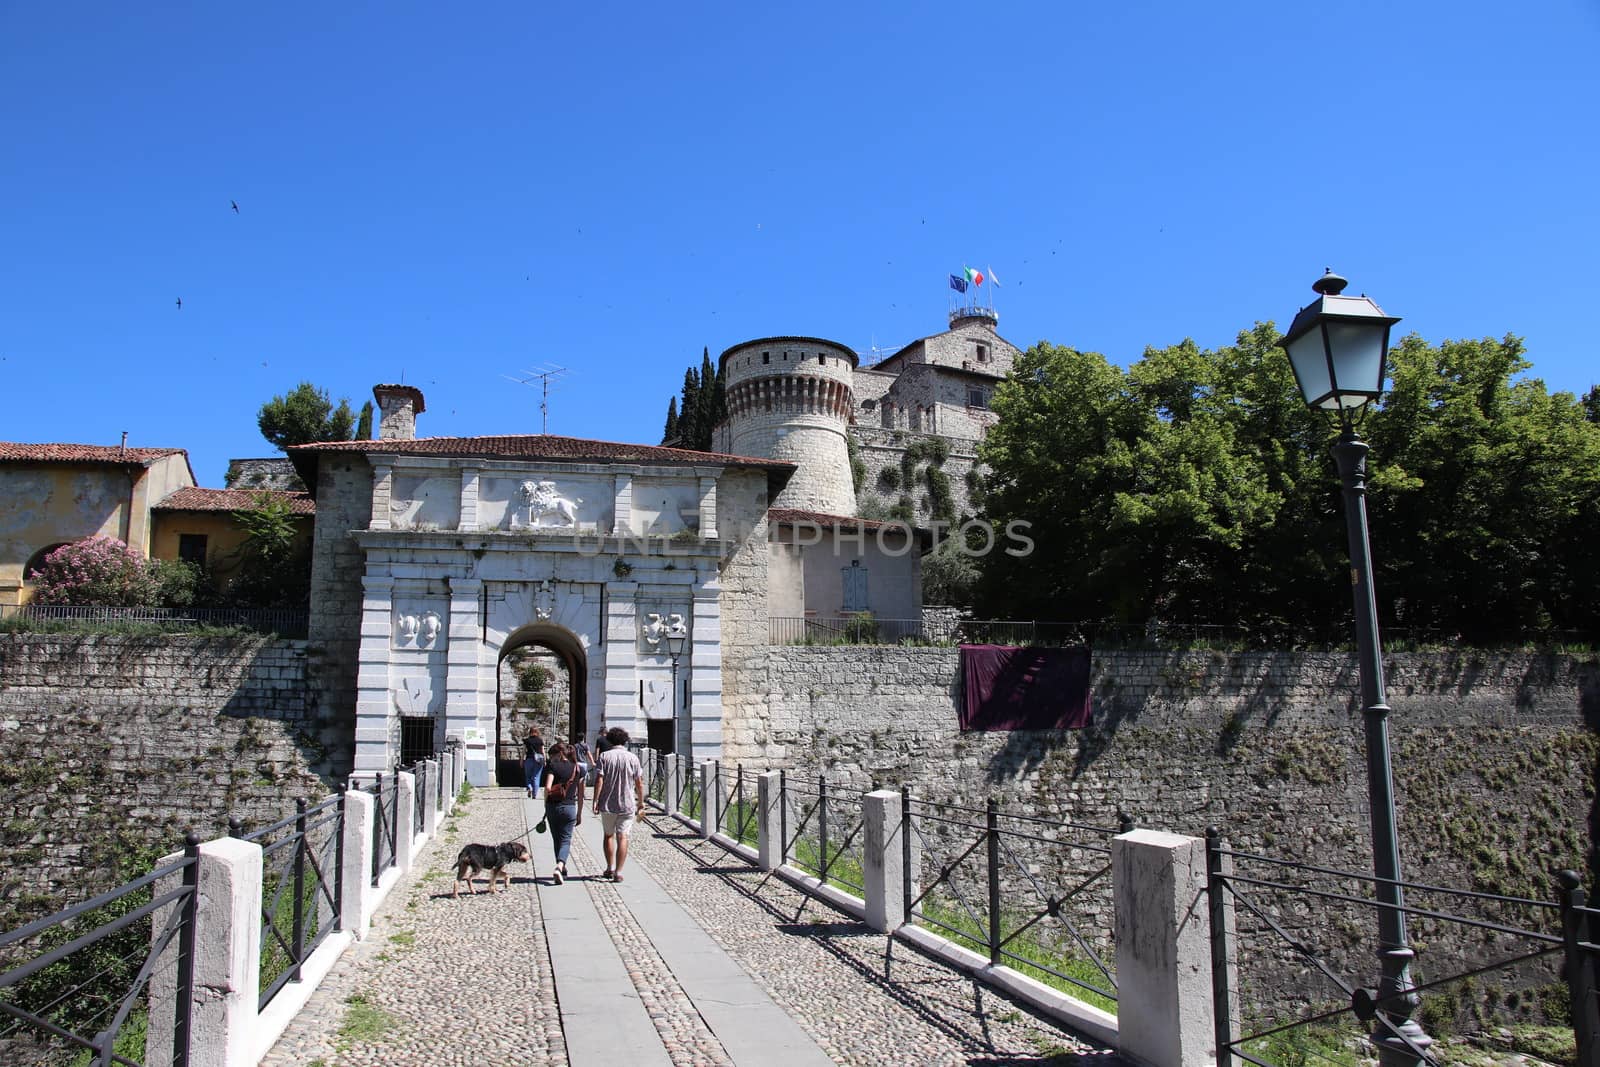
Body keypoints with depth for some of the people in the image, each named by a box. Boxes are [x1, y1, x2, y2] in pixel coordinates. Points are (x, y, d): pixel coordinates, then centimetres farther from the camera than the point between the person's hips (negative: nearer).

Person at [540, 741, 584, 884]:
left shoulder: (552, 766, -5)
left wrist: (546, 804, -2)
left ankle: (562, 869, 26)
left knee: (556, 840, 16)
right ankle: (560, 866, -18)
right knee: (565, 840, 7)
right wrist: (579, 814, 13)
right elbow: (580, 794, 7)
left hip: (552, 807, -1)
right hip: (570, 808, 1)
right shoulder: (578, 769, 4)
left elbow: (548, 788, -17)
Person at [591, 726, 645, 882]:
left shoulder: (604, 756, -3)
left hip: (607, 805, 0)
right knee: (622, 837, 3)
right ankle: (618, 872, -1)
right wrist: (641, 803, 12)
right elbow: (639, 783, 2)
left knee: (609, 835, 17)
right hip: (627, 805, 0)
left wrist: (595, 801, -6)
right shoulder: (633, 758, 1)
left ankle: (610, 868, 20)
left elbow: (599, 780, -10)